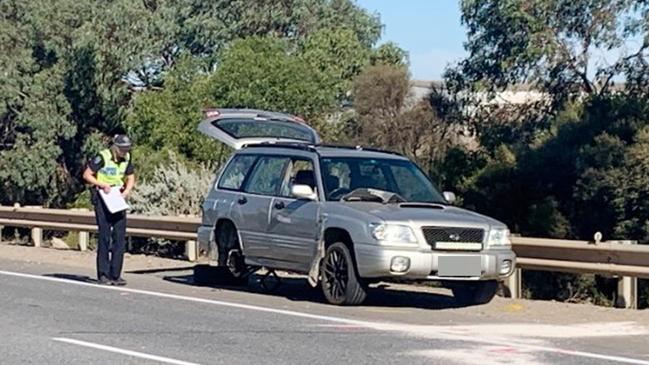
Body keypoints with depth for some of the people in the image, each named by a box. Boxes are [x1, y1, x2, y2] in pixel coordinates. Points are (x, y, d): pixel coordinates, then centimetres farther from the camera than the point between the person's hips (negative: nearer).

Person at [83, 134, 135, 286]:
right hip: (102, 198, -6)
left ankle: (115, 275, 3)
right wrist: (102, 185, -21)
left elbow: (130, 178, 14)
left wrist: (127, 191, -5)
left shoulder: (126, 158, 4)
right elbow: (87, 175, -10)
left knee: (120, 236, 0)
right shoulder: (103, 157, -14)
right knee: (104, 236, -7)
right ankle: (103, 275, -1)